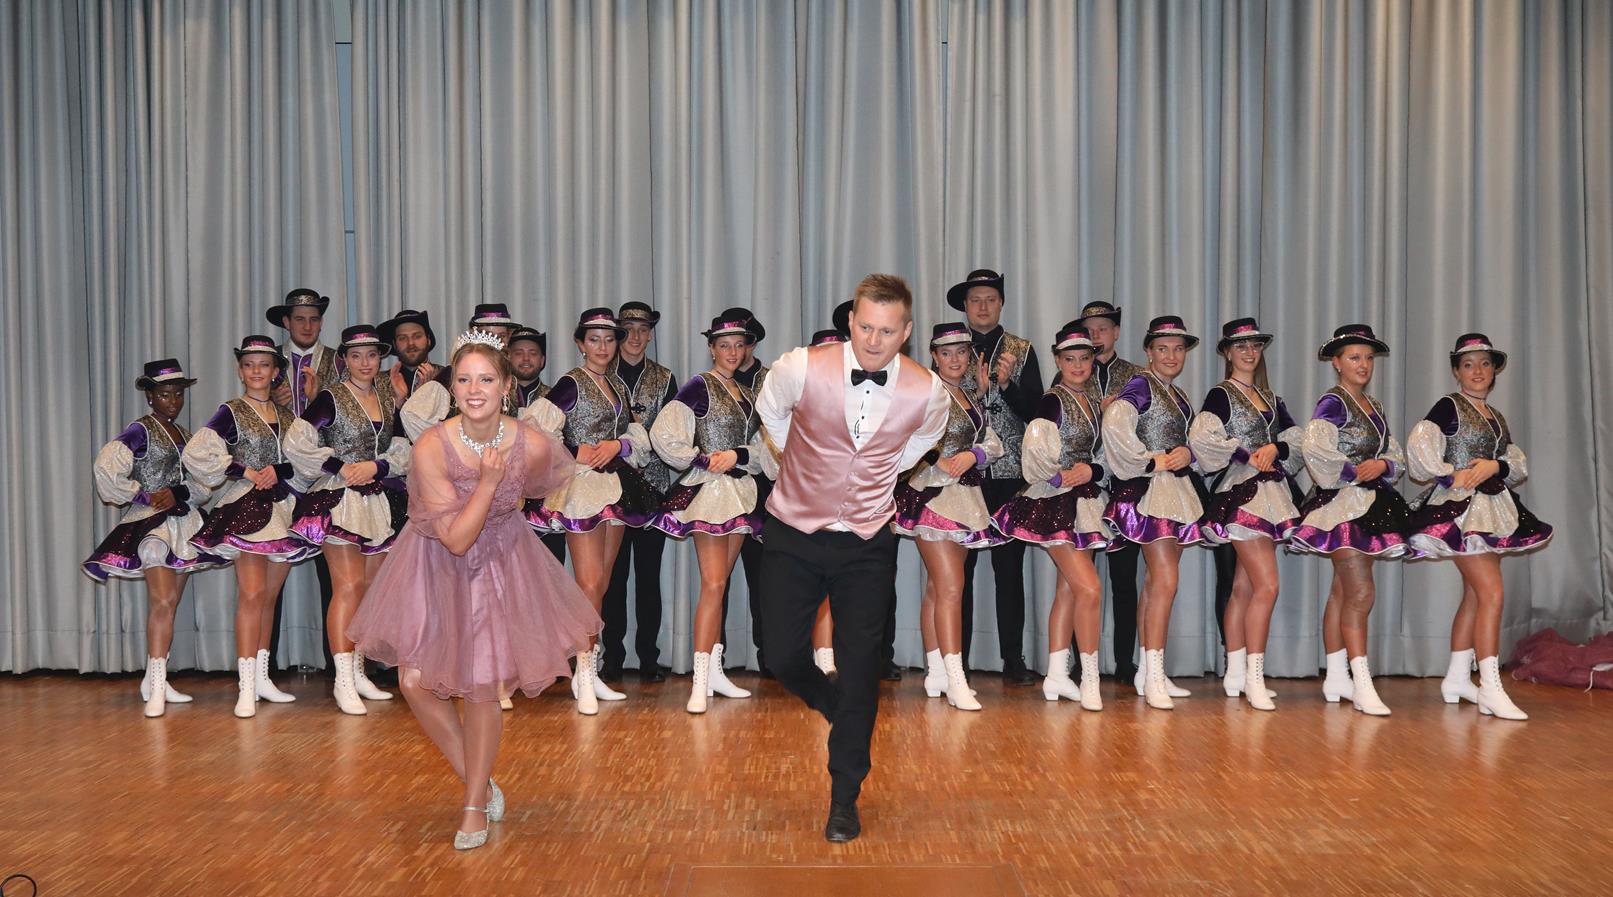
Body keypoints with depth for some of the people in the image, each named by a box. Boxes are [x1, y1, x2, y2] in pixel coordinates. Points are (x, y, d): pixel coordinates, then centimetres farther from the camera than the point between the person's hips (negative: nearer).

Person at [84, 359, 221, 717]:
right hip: (151, 522, -7)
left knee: (170, 604, 9)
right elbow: (106, 466, -20)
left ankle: (155, 681, 17)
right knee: (162, 601, -16)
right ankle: (156, 690, -17)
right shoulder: (141, 430, -6)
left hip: (183, 523, 7)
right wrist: (142, 496, -13)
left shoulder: (182, 434, 15)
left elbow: (202, 481, 7)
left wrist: (178, 493, -13)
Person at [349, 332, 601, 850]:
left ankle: (474, 805, 22)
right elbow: (456, 539, -26)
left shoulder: (533, 445, -22)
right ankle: (481, 783, 20)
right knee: (416, 681, -2)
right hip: (438, 563, 0)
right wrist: (488, 481, -34)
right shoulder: (432, 447, -27)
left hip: (499, 563, 0)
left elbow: (557, 473, 6)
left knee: (482, 688, 1)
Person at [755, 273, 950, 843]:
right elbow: (769, 412, 8)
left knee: (859, 668, 0)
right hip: (795, 533, 0)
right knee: (782, 655, 0)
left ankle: (845, 799, 16)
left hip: (868, 543, 0)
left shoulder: (928, 394, -11)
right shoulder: (802, 368, -17)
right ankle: (836, 707, 36)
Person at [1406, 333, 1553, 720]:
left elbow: (1520, 465, 10)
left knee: (1474, 596, 11)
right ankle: (1490, 688, -14)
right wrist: (1449, 476, -17)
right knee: (1492, 591, -15)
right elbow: (1419, 443, -20)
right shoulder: (1449, 406, -4)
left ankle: (1457, 679, 21)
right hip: (1460, 508, -8)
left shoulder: (1496, 418, 17)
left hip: (1493, 507, 8)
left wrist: (1496, 466, -10)